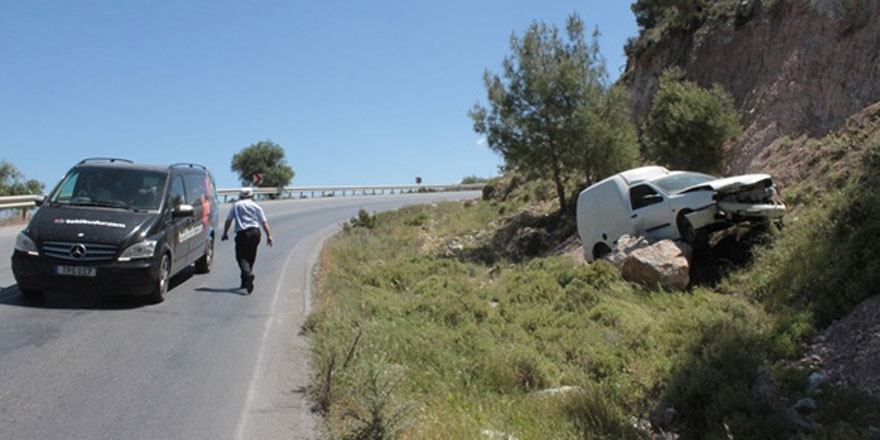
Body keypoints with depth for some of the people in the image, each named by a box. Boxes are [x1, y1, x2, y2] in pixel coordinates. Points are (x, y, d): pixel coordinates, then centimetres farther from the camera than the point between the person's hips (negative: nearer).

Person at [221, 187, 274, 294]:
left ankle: (248, 274, -30)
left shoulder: (236, 205, 11)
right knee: (251, 258, 13)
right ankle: (245, 282, 18)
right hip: (255, 232, 3)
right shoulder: (256, 206, 12)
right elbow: (264, 222, 6)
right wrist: (269, 235, 5)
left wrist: (225, 233, 15)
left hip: (242, 233, -2)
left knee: (241, 257, -4)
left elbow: (228, 220, 7)